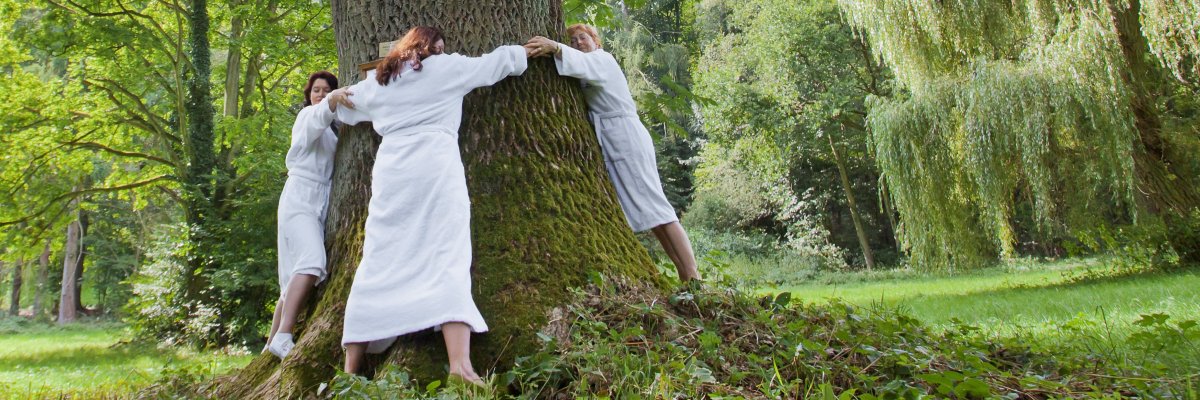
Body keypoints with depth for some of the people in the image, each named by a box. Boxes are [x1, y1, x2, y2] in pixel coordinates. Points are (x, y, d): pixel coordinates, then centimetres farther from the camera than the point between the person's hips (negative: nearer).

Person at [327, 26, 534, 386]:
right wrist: (526, 51, 40)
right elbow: (498, 60, 23)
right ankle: (460, 365, -27)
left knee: (378, 264, 6)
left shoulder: (377, 81, 22)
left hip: (391, 171, 4)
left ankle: (350, 370, 5)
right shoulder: (447, 67, 12)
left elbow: (347, 109, 38)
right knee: (446, 260, -12)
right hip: (435, 167, -4)